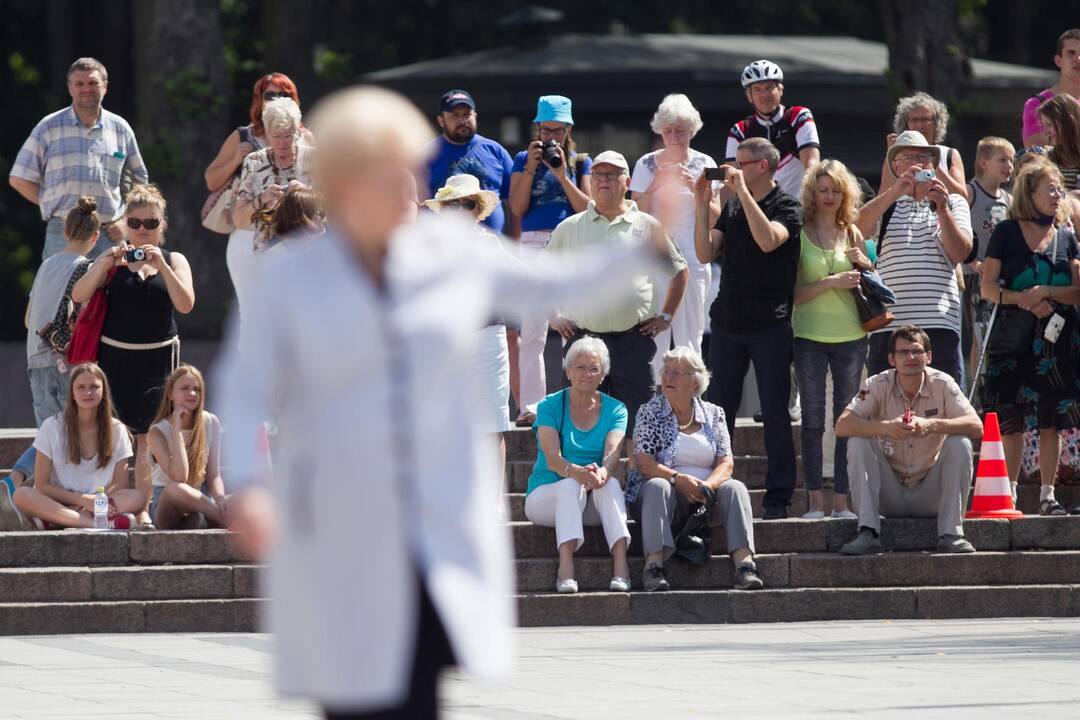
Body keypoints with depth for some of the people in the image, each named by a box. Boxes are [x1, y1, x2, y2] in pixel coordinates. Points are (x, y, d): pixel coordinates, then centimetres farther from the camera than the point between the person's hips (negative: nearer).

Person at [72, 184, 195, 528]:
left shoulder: (173, 261, 7)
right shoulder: (111, 262, 6)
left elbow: (185, 304, -8)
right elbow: (79, 295, -7)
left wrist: (161, 265, -19)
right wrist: (106, 263, -20)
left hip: (158, 357, 0)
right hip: (115, 355, 0)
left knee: (148, 434, -3)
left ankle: (143, 510, -2)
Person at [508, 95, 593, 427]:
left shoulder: (580, 162, 12)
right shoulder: (524, 159, 11)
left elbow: (587, 208, 2)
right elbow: (517, 208, 2)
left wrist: (561, 175, -6)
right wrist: (531, 168, -5)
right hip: (534, 244, -1)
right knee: (532, 330, -7)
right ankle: (530, 406, -8)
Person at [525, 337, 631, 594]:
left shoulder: (615, 410, 5)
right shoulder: (550, 406, -2)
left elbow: (612, 454, -12)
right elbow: (552, 458, -17)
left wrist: (603, 472, -38)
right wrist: (576, 472, -40)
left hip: (594, 504, 2)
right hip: (546, 495, -2)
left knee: (611, 483, -31)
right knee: (570, 486, -35)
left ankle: (621, 565, -47)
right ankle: (566, 569, -51)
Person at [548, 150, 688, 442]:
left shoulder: (648, 226, 6)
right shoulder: (570, 228, 8)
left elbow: (679, 271, 17)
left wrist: (665, 317, 10)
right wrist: (553, 316, 7)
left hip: (634, 339, -1)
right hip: (584, 335, 1)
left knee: (636, 420, -2)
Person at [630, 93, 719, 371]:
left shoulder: (704, 164, 5)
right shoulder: (646, 165, 6)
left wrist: (694, 187, -15)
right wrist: (655, 184, -13)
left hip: (692, 257, 0)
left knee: (689, 340, -1)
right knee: (653, 339, -3)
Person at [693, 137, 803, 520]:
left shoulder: (787, 207, -4)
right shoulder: (732, 207, 14)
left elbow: (768, 240, -24)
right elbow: (705, 253, 7)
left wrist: (743, 191, -21)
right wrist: (702, 204, -3)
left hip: (770, 326, -5)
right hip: (728, 323, 6)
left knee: (775, 415, -1)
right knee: (719, 411, 5)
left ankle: (778, 498, 3)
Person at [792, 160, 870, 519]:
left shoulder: (852, 234, 9)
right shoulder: (800, 234, -1)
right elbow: (793, 292, -7)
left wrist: (864, 266, -2)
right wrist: (832, 282, -17)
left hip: (850, 336, 3)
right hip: (810, 336, -3)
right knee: (813, 421, -1)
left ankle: (841, 500, 5)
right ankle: (816, 500, 1)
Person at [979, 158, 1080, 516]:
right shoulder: (1007, 232, 3)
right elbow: (988, 287, 0)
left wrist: (1047, 293, -13)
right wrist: (1022, 299, -15)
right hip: (1013, 336, -2)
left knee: (1050, 421, 0)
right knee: (1011, 420, -3)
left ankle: (1047, 494, 4)